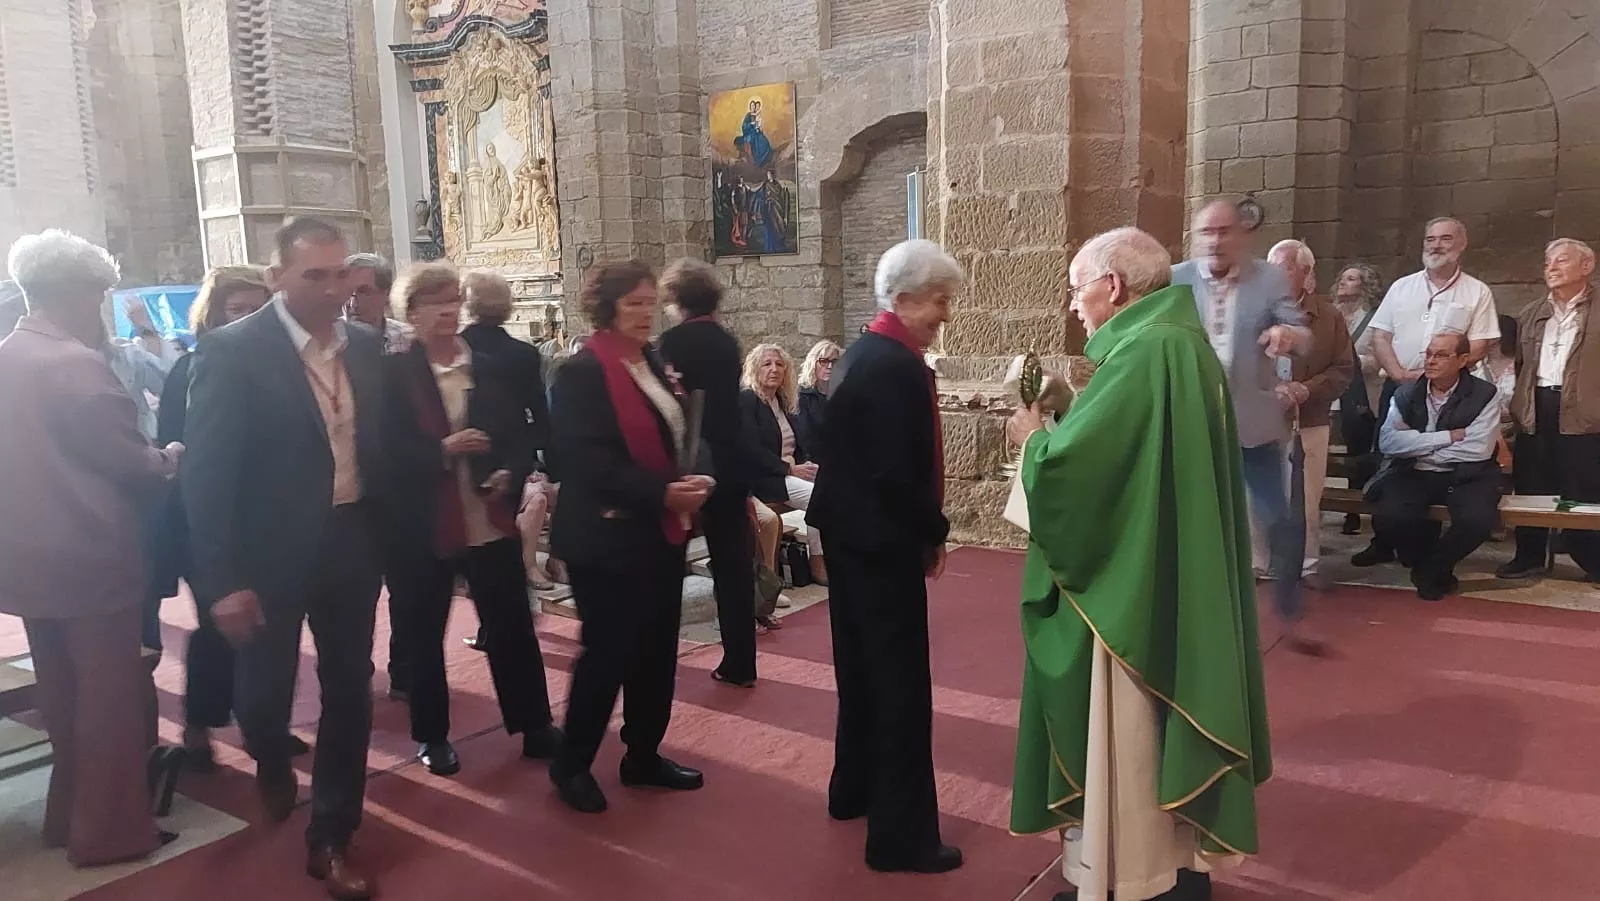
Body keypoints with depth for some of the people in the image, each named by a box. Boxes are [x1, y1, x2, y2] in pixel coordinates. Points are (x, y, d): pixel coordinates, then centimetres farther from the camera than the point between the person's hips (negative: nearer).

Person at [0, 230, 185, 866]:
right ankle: (110, 830, 15)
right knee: (110, 695, 4)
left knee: (63, 694, 20)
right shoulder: (77, 365, -19)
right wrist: (169, 459, 5)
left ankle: (70, 812, 33)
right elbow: (135, 466, -16)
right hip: (90, 559, -8)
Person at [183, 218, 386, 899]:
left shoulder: (367, 346, 2)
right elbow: (208, 472, -14)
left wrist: (389, 535, 5)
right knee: (264, 687, 14)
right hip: (271, 553, -3)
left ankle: (331, 837, 25)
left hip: (351, 545, 4)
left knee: (349, 692, 8)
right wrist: (223, 580, -16)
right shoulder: (232, 350, -13)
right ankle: (272, 766, 49)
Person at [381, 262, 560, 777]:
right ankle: (431, 735, 28)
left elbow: (521, 435, 8)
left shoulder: (491, 368, 7)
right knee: (424, 634, 11)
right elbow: (384, 450, -11)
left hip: (491, 520, 3)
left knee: (512, 625, 8)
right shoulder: (392, 373, -5)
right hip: (420, 527, -3)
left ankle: (535, 726, 22)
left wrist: (511, 474, -10)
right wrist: (442, 451, -22)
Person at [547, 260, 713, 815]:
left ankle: (643, 756, 29)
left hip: (661, 532, 8)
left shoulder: (652, 364, 11)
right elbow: (590, 461, -21)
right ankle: (571, 765, 20)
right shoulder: (583, 372, -14)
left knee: (657, 650, 13)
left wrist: (687, 485, -3)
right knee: (608, 652, 1)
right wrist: (662, 493, -24)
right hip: (607, 538, -8)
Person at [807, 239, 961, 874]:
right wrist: (934, 533, -10)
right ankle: (902, 834, 8)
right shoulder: (898, 366, -20)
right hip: (882, 538, -10)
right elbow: (899, 471, -25)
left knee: (862, 666, 21)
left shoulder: (862, 353, 11)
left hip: (849, 529, 10)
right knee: (900, 681, -2)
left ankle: (855, 789, 36)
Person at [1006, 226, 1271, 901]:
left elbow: (1067, 464, -26)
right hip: (1178, 580, 10)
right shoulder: (1186, 343, 10)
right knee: (1163, 724, 19)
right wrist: (1064, 422, 9)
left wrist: (1034, 436, -5)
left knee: (1123, 732, 5)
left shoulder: (1142, 353, -21)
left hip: (1131, 586, -10)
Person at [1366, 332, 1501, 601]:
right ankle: (1422, 559, 7)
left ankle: (1433, 567, 0)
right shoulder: (1406, 393, 6)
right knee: (1387, 519, -28)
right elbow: (1388, 441, -9)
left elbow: (1479, 449, -14)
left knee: (1477, 520, -32)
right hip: (1413, 475, 1)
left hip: (1465, 476, -1)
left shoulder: (1483, 395, -2)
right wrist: (1448, 437, -14)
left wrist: (1419, 449, -9)